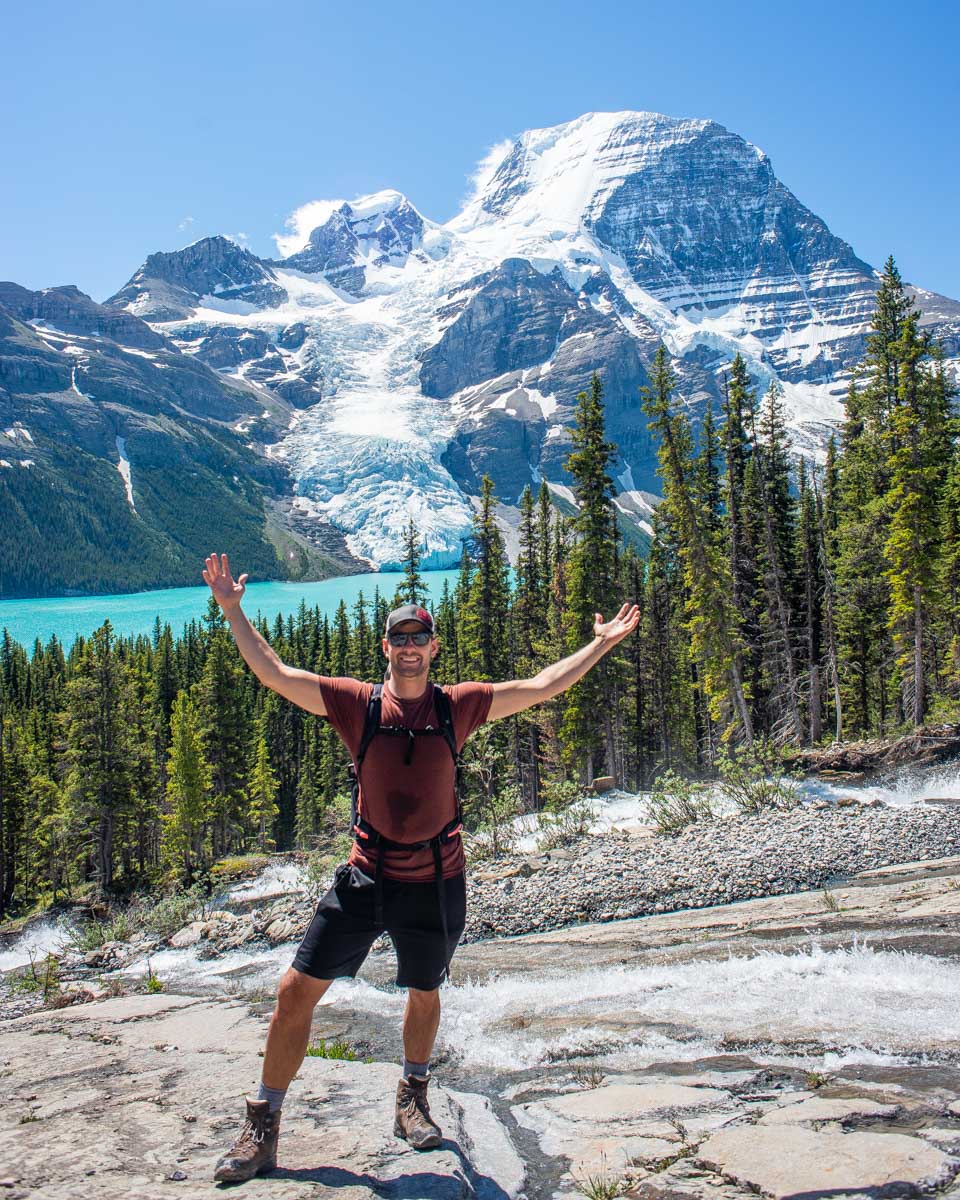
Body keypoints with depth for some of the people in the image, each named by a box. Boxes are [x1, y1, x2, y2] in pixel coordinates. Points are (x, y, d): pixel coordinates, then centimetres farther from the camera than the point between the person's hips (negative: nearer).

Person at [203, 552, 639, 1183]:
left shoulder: (457, 706, -2)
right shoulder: (357, 703, -4)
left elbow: (541, 686, 2)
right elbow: (274, 673, -6)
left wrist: (601, 643, 3)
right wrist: (232, 609, -12)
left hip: (437, 882, 1)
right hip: (366, 877, -1)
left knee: (424, 994, 20)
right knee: (297, 990, -2)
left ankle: (413, 1099, 48)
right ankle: (263, 1129, 19)